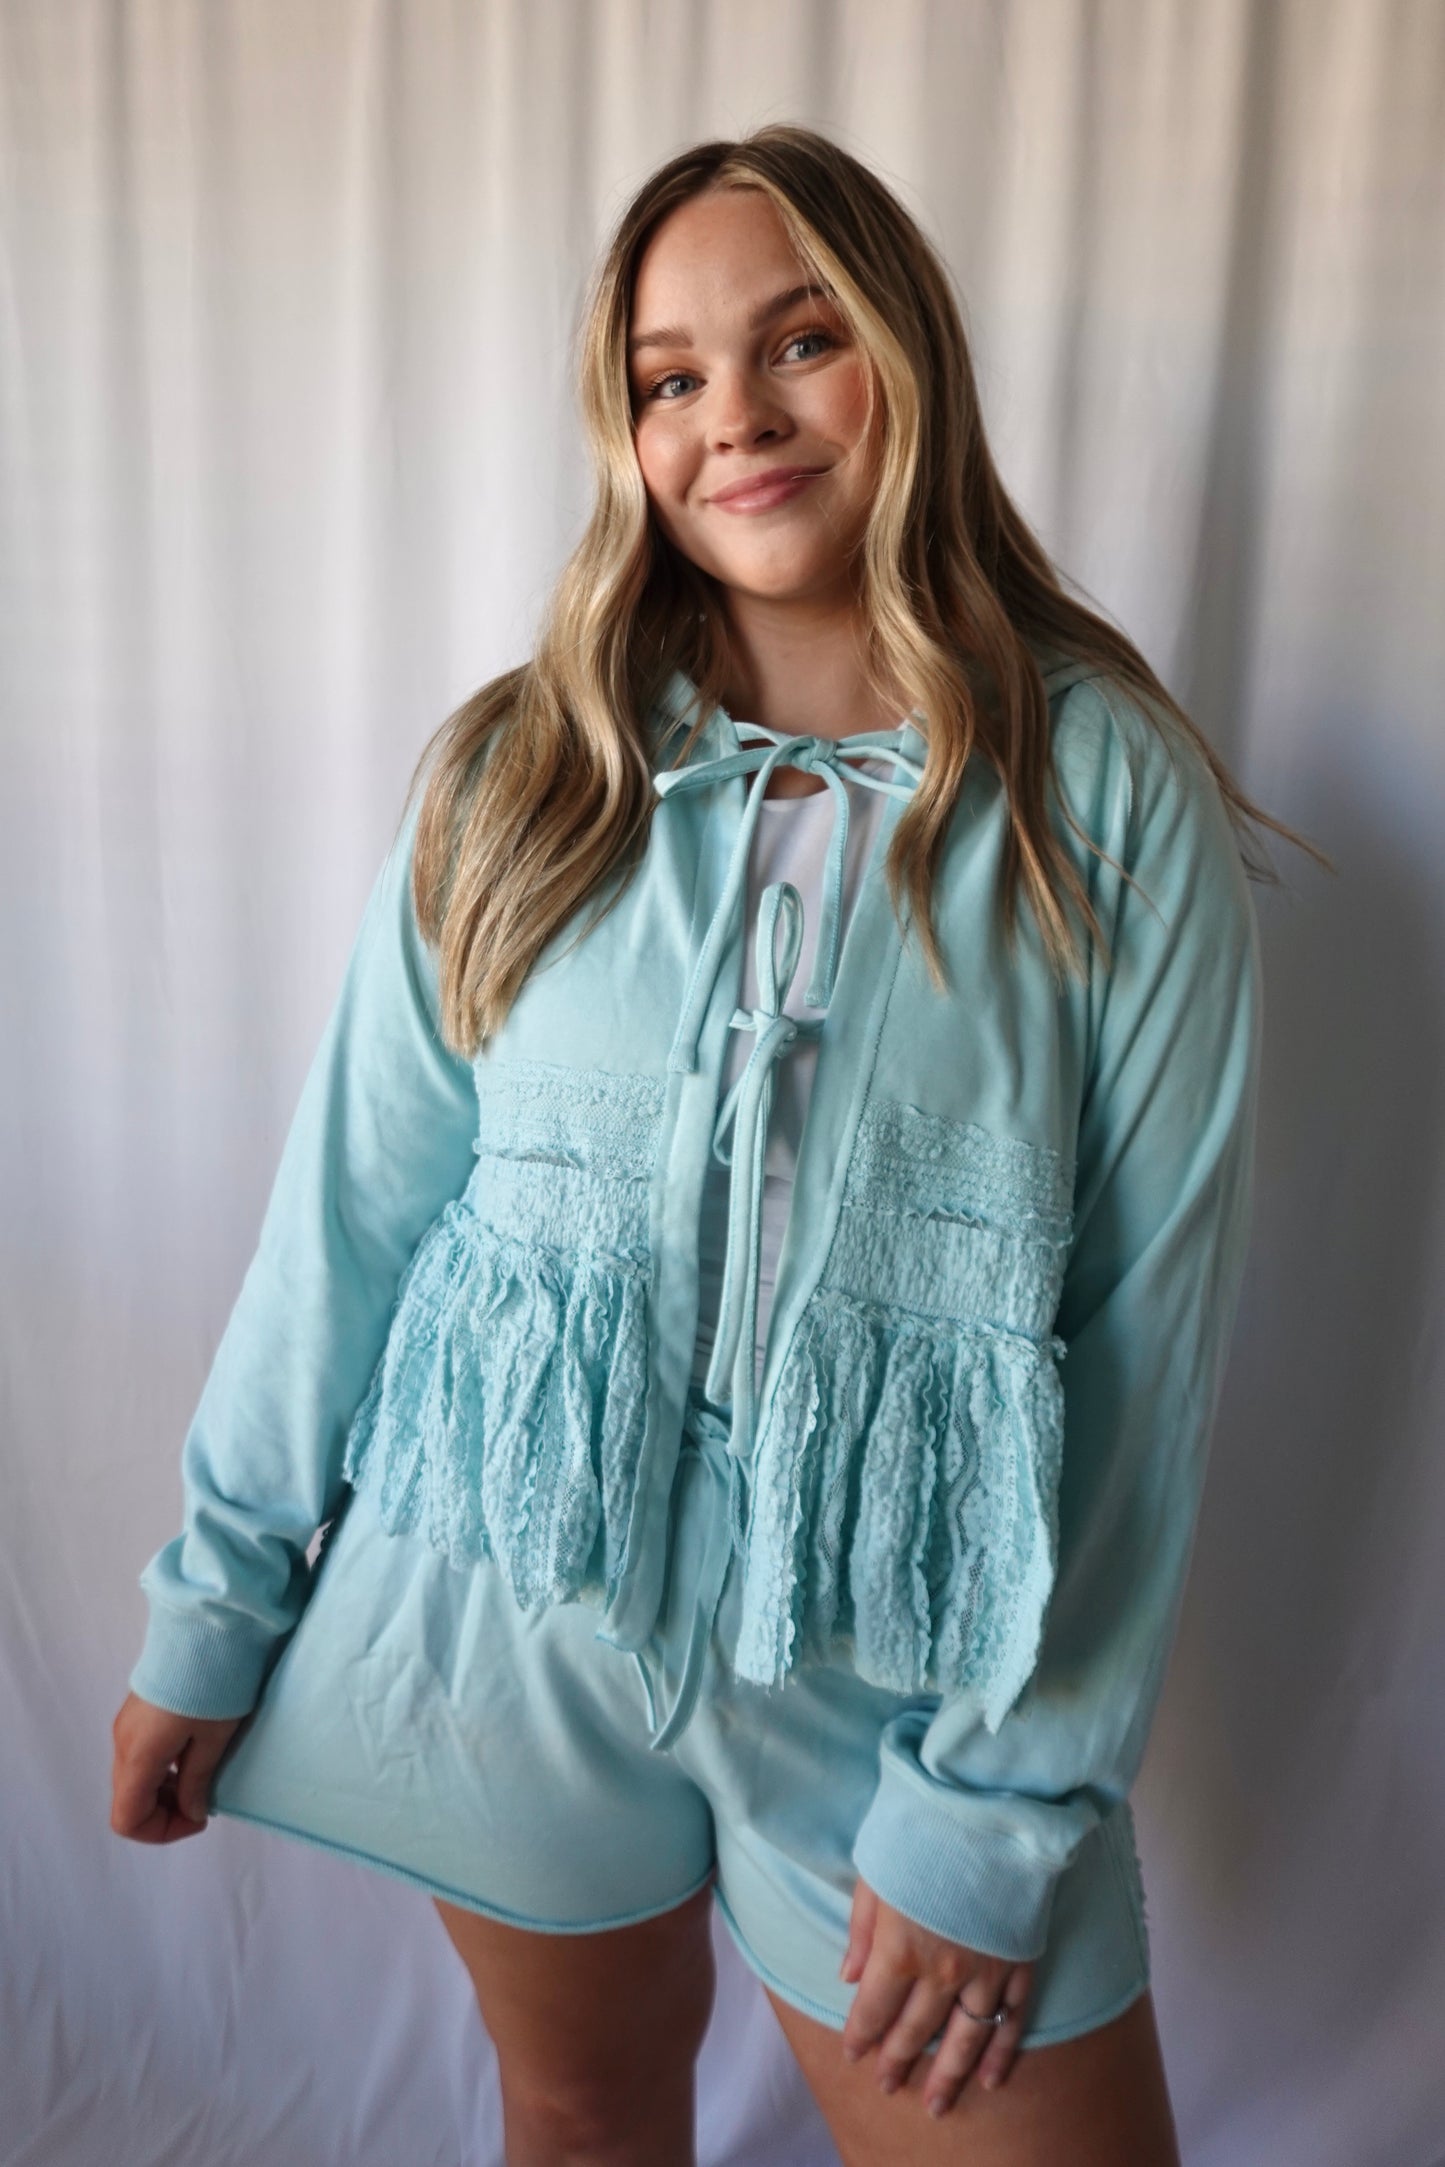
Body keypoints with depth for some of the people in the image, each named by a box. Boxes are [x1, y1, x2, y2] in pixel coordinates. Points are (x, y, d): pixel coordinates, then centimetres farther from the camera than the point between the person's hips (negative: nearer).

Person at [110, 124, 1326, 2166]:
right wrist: (213, 1605, 4)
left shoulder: (1112, 796, -8)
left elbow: (1150, 1323, -9)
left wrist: (1004, 1800, -9)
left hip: (897, 1662, -1)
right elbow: (348, 1203, 0)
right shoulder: (517, 774, -3)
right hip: (506, 1604, 2)